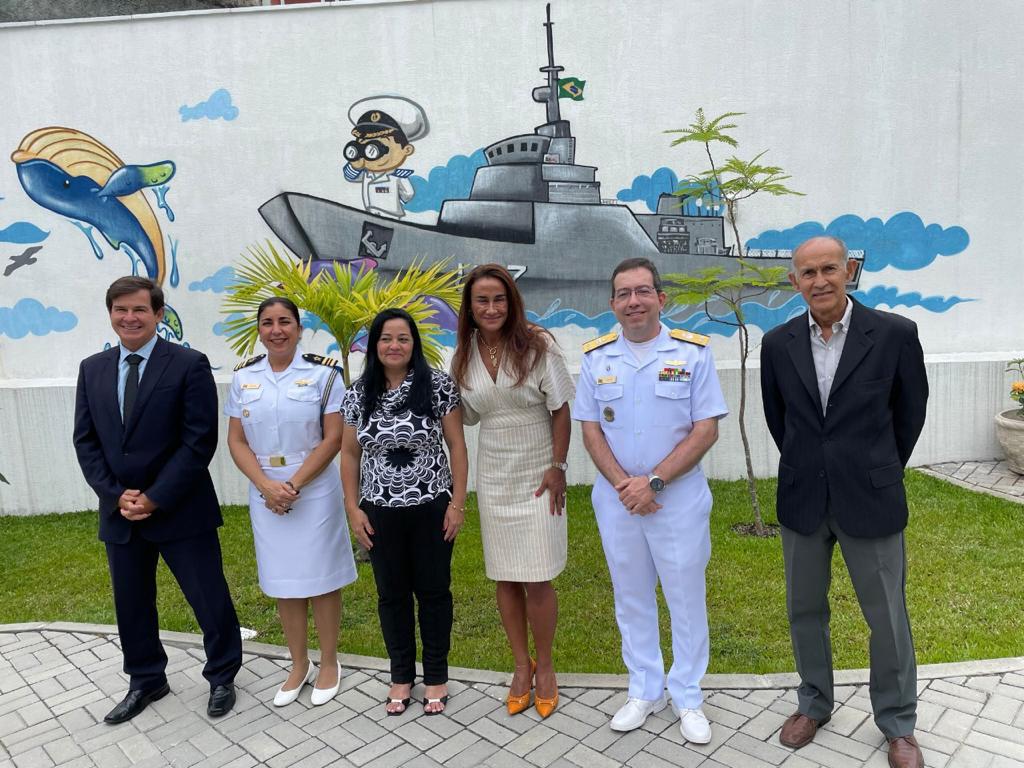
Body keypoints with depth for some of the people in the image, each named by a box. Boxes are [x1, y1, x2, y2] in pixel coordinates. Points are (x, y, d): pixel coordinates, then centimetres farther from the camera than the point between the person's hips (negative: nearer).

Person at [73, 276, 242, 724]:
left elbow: (199, 441, -13)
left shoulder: (189, 365, -9)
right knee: (131, 603, 16)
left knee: (209, 599, 6)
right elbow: (85, 440, 7)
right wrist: (116, 495, -6)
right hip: (119, 512, 5)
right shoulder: (92, 369, 7)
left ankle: (222, 677, 28)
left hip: (181, 511, -5)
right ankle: (146, 682, 37)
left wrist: (155, 499, -15)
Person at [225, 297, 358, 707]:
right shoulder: (243, 377, 4)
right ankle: (299, 665, 29)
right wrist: (267, 485, -11)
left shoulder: (322, 373, -5)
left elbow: (334, 438, -9)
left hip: (315, 489, -3)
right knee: (283, 580, 12)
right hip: (265, 492, 3)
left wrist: (294, 484, -14)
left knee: (320, 579, 5)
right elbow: (236, 441, 3)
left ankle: (329, 664, 24)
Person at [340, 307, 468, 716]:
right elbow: (349, 454, 7)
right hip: (381, 512, 2)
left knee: (433, 591, 10)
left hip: (431, 509, -2)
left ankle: (436, 676, 28)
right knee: (392, 594, 14)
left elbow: (456, 445, -5)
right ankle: (401, 675, 32)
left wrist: (458, 502, -8)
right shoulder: (358, 395, 1)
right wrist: (353, 508, 2)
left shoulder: (438, 385, -7)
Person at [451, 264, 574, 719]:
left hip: (536, 477, -4)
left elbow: (560, 409, -7)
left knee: (537, 580, 1)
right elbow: (466, 416, 11)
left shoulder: (536, 346, -10)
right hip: (493, 480, 4)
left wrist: (558, 466, -10)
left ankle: (545, 667, 23)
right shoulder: (464, 355, 2)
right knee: (505, 579, 11)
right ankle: (521, 665, 29)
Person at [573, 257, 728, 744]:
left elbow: (706, 430, -9)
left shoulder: (693, 352, -6)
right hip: (616, 499, 3)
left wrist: (654, 481, -16)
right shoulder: (595, 357, 2)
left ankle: (688, 697, 28)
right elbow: (590, 430, 2)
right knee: (631, 597, 14)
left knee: (686, 597, 9)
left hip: (680, 498, -2)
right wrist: (623, 484, -12)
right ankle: (644, 691, 33)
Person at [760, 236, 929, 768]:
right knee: (804, 610, 15)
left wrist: (881, 472, 11)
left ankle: (897, 724, 32)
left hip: (870, 501, -2)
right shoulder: (778, 344, -3)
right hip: (802, 501, 3)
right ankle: (814, 703, 37)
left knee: (888, 618, 10)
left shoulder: (894, 333, -9)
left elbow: (911, 410, 3)